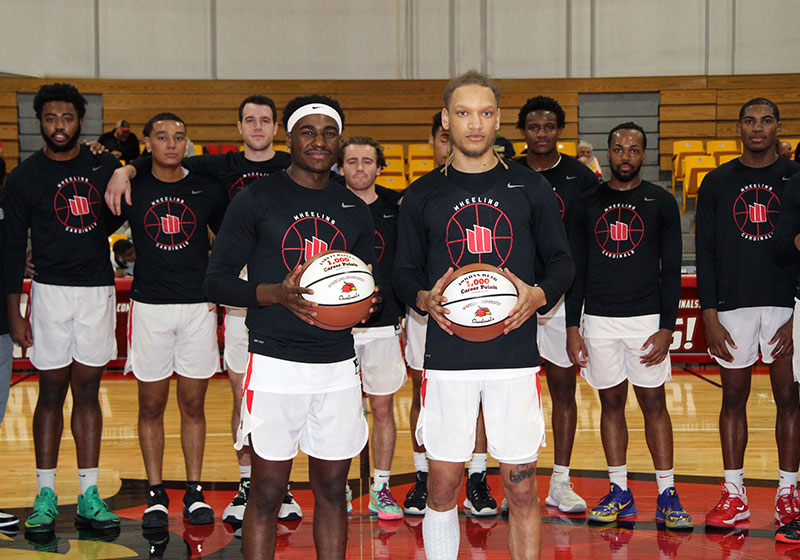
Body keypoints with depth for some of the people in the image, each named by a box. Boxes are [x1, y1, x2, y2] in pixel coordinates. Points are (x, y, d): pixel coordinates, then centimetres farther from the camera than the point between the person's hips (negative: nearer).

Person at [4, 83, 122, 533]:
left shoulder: (105, 165, 5)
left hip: (99, 289, 2)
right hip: (52, 290, -2)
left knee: (88, 391, 6)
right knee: (52, 392, 1)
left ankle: (89, 496, 9)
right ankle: (46, 495, 8)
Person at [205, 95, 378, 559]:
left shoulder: (355, 210, 13)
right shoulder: (257, 199, -1)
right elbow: (217, 281, -4)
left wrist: (367, 302, -4)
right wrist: (278, 294, -20)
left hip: (338, 366, 4)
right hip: (275, 363, -4)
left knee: (333, 491, 10)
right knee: (267, 494, 0)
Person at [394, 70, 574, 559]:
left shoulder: (530, 188, 6)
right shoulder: (422, 196, 7)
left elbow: (562, 262, 9)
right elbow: (405, 275, 10)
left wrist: (538, 295, -11)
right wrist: (425, 299, -12)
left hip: (515, 355, 0)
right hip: (448, 357, 0)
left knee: (522, 486, 4)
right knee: (443, 486, 5)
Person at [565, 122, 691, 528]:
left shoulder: (661, 203, 2)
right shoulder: (587, 205, 6)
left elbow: (672, 270, 0)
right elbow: (575, 270, 7)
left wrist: (666, 329, -8)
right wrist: (571, 328, 1)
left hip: (646, 317, -2)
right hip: (599, 319, 2)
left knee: (654, 403, 1)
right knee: (611, 402, 7)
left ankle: (667, 495, 8)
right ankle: (619, 492, 16)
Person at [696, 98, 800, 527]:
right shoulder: (717, 182, 6)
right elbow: (706, 253, 5)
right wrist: (710, 316, -2)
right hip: (733, 305, 1)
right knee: (734, 397, 6)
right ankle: (733, 495, 14)